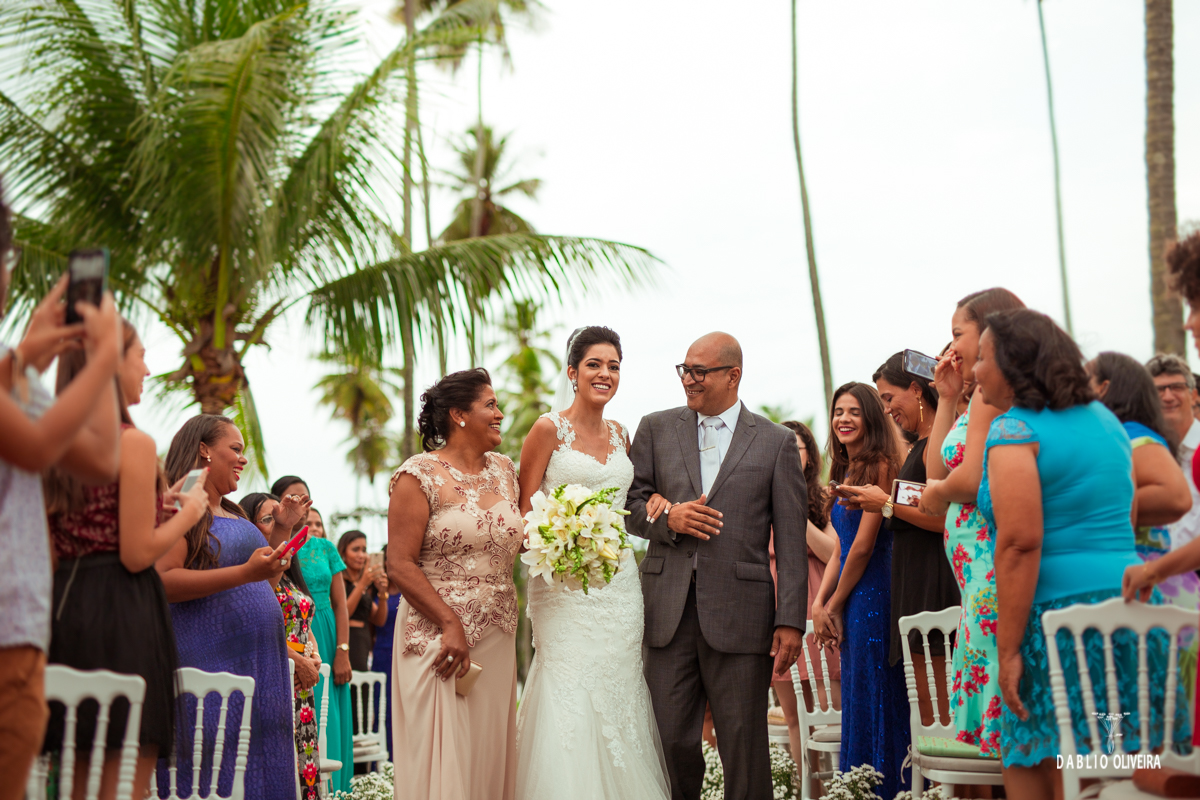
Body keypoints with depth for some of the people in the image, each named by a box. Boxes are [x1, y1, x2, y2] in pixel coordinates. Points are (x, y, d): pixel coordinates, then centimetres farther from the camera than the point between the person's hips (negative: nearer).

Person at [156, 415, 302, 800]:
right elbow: (162, 581, -19)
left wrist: (282, 529, 18)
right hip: (211, 663, -9)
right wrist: (244, 573, -24)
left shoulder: (234, 513, 22)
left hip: (258, 665, 9)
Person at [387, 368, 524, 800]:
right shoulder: (421, 476, -6)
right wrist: (451, 624, -17)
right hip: (438, 637, -6)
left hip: (497, 639, 6)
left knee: (490, 753, 7)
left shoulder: (505, 471, 12)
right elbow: (400, 564, -11)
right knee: (443, 757, -5)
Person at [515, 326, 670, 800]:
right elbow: (523, 511, -2)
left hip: (618, 581, 5)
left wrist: (655, 502, 5)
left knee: (618, 695, 5)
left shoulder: (620, 435, 14)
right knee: (571, 695, -9)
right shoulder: (549, 429, -2)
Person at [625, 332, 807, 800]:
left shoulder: (776, 442, 5)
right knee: (671, 743, 3)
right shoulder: (656, 429, 12)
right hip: (668, 612, 2)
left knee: (745, 748, 3)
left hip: (740, 617, -2)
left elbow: (792, 542, 1)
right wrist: (666, 518, -9)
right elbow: (629, 503, 13)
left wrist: (791, 621, -6)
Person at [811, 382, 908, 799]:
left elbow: (863, 545, -14)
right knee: (857, 700, 12)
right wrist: (819, 603, 3)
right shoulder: (845, 472, 15)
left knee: (874, 698, -2)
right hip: (851, 600, 9)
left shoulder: (879, 466, -12)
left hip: (872, 593, -9)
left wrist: (834, 605, -5)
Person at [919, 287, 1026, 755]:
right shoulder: (983, 395, 21)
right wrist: (948, 399, 19)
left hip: (989, 557, -10)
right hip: (982, 567, 10)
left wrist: (935, 493, 1)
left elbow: (971, 478, -20)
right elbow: (936, 471, 21)